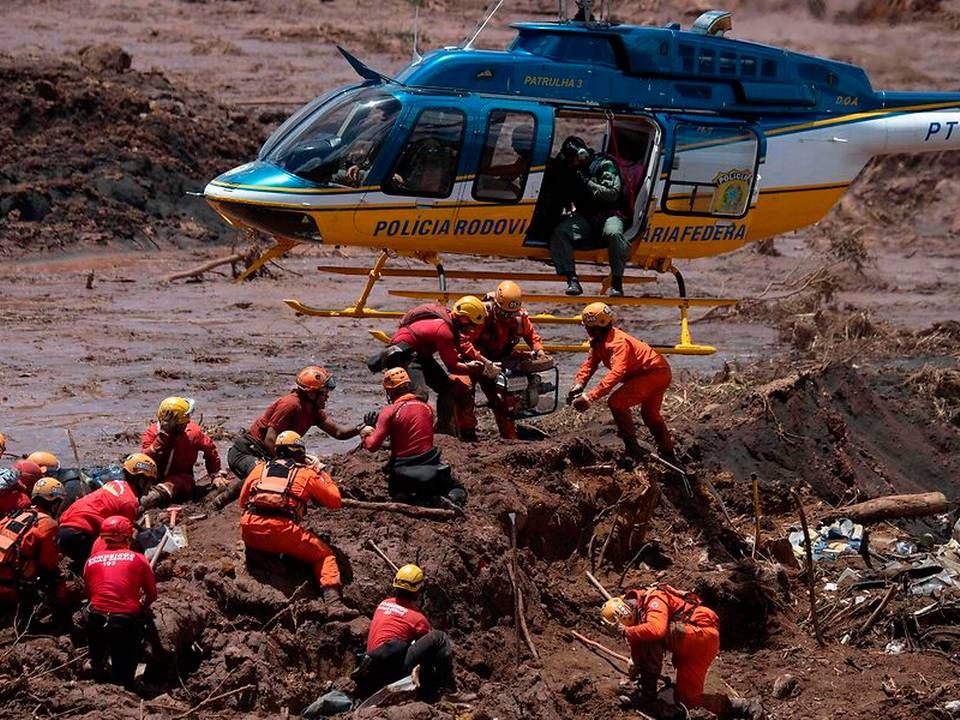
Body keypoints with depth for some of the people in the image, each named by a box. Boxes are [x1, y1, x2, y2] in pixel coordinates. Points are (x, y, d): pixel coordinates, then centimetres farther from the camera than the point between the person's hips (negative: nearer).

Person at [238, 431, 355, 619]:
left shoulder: (259, 468, 22)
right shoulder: (306, 473, 14)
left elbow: (243, 502, 29)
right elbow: (335, 501, 20)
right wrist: (322, 475, 33)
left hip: (250, 532, 3)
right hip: (282, 531, -3)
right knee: (324, 554, 10)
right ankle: (334, 603, -8)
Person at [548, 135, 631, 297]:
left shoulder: (604, 165, -2)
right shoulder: (572, 171, 16)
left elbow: (613, 194, -13)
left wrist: (587, 183, -18)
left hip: (608, 214, -5)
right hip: (584, 217, 5)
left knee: (613, 234, -39)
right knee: (559, 233, -25)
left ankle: (617, 282, -29)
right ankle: (572, 280, -28)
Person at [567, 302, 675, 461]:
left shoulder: (617, 342, -29)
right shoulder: (599, 341, 2)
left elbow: (616, 373, -41)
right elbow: (590, 363, 3)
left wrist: (590, 397, -48)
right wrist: (578, 385, -17)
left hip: (655, 373, -11)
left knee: (616, 402, -18)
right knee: (650, 413, 28)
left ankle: (632, 447, -12)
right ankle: (668, 455, 44)